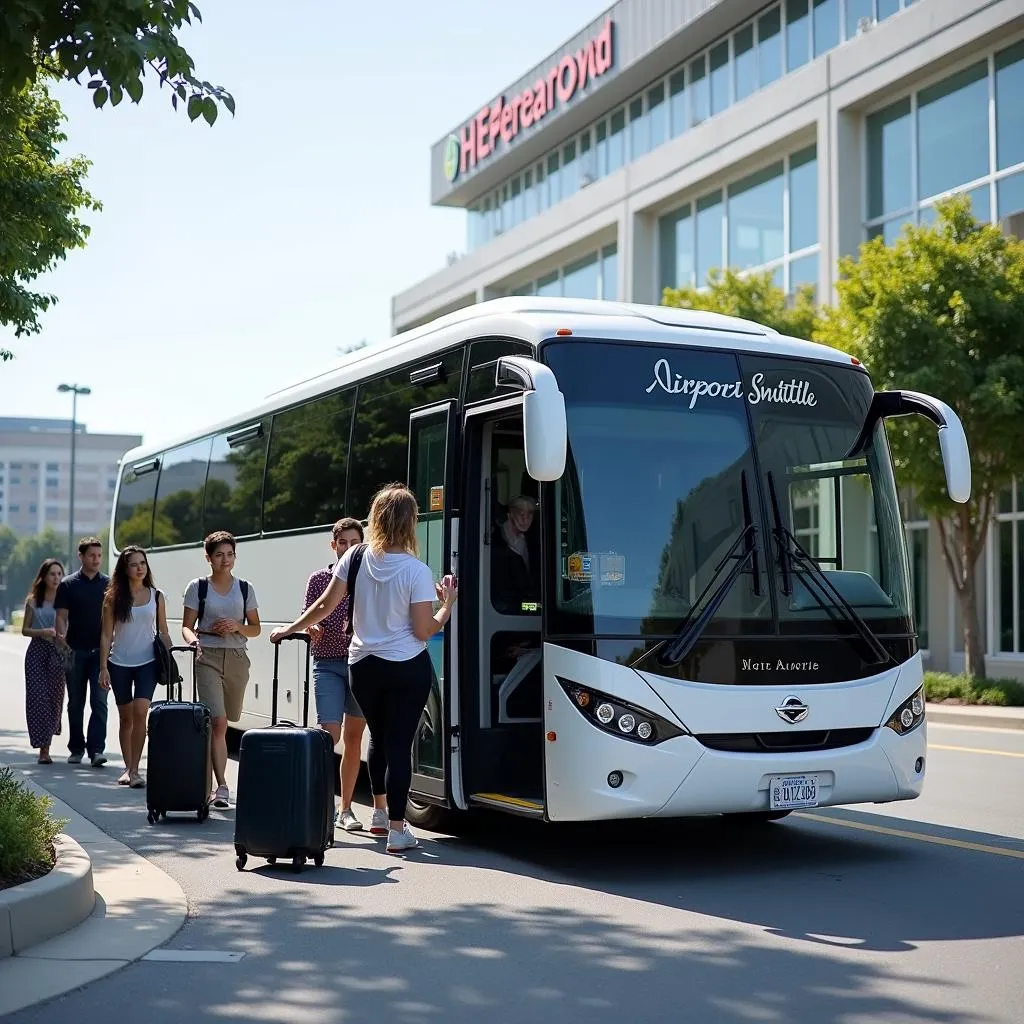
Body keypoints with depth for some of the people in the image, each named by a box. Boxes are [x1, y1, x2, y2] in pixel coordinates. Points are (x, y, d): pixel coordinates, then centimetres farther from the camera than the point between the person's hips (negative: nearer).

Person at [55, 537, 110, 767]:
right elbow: (62, 616, 0)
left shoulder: (108, 584, 8)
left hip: (100, 651, 0)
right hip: (75, 651, 0)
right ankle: (76, 749, 20)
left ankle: (96, 750, -13)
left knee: (99, 701, -9)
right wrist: (62, 637, -18)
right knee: (75, 703, 9)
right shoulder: (68, 585, 4)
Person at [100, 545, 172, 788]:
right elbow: (106, 634, 2)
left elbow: (163, 633, 9)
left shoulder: (156, 596, 5)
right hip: (119, 664, 1)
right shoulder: (113, 597, 2)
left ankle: (135, 770, -11)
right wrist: (103, 667, -3)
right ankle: (128, 768, 20)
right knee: (126, 717, 8)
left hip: (147, 663, 0)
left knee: (140, 713, -15)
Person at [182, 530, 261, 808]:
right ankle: (222, 787, -18)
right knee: (217, 722, -15)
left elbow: (255, 628, 14)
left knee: (223, 724, 8)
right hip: (208, 657, -3)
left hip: (237, 658, 3)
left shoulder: (245, 588, 11)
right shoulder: (198, 587, 5)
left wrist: (237, 627, -6)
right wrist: (193, 639, -18)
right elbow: (187, 626, 4)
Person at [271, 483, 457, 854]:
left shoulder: (355, 558, -4)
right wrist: (447, 605, 4)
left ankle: (379, 812, 33)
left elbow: (324, 607, 2)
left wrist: (289, 630, 17)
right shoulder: (416, 571, -13)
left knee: (379, 737, 22)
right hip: (408, 668, -4)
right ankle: (397, 828, -1)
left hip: (363, 664, 4)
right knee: (399, 743, -1)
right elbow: (424, 631, -11)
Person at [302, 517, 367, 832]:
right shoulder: (319, 579, 5)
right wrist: (312, 629, -19)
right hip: (328, 664, -1)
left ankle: (345, 809, 18)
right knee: (329, 734, -12)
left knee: (354, 737, 8)